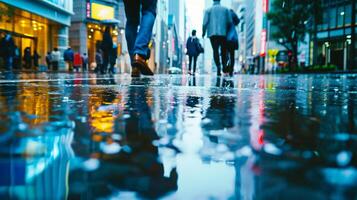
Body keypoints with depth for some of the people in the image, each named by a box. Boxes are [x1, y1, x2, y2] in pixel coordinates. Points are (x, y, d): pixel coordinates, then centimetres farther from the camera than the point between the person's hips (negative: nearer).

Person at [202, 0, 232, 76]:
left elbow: (205, 22, -2)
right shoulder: (226, 9, 10)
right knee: (223, 50, 11)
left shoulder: (209, 10, 9)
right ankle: (224, 65, -5)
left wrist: (203, 33, 9)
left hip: (212, 33, 0)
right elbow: (230, 22, 1)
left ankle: (218, 67, -14)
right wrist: (228, 31, 14)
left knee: (215, 50, 1)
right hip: (223, 33, 0)